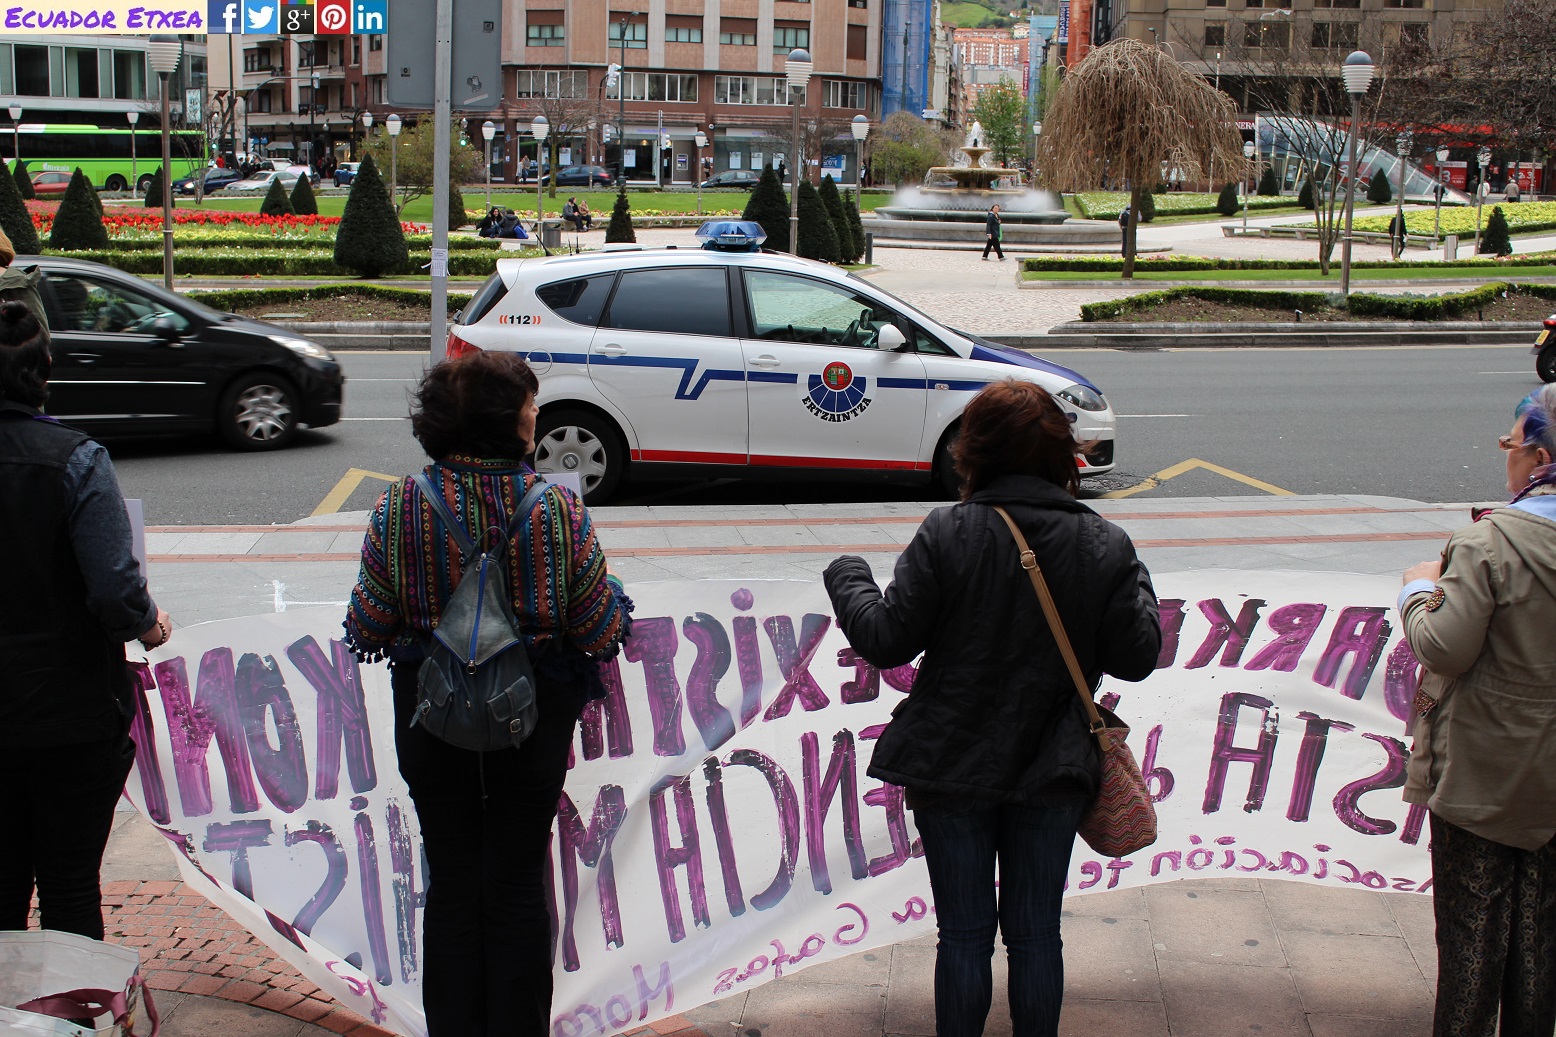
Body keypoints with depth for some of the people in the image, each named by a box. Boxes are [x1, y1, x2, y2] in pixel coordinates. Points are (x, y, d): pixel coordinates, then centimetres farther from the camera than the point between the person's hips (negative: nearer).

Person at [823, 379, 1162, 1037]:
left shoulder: (946, 534, -14)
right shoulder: (1106, 546, -8)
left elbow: (887, 641, -12)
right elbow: (1136, 658, -3)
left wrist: (847, 580, 8)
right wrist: (1137, 585, 15)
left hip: (951, 768, -1)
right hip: (1051, 775, 2)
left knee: (964, 934, 12)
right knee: (1036, 934, 14)